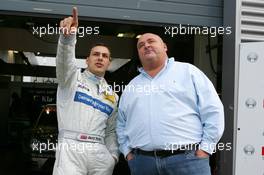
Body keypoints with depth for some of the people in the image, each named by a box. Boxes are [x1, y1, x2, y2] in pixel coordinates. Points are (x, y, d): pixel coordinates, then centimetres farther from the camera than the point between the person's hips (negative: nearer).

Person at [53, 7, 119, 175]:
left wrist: (113, 154, 7)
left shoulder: (113, 95, 21)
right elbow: (65, 60, -13)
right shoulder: (72, 77, 10)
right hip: (71, 147, -4)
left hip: (100, 152, 4)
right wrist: (68, 35, -33)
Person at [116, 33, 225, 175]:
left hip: (187, 159, -3)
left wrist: (205, 148, -6)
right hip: (142, 162, 4)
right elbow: (121, 124, 23)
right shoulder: (131, 86, 17)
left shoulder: (188, 71, 6)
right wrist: (128, 152, 9)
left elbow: (213, 111, 0)